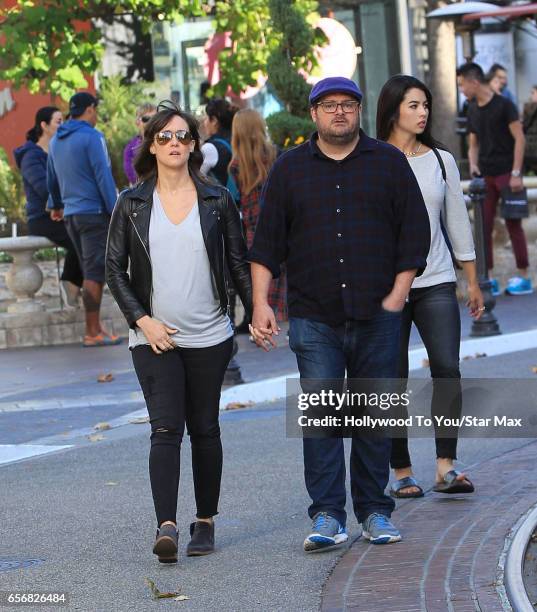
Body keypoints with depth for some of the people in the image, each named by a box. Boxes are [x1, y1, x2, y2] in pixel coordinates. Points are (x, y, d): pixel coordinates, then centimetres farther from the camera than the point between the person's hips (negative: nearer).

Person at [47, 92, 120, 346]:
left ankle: (95, 328, 12)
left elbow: (51, 179, 24)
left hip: (70, 214, 8)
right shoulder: (91, 137, -11)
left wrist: (56, 205, 40)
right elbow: (103, 177, -15)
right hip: (94, 211, -8)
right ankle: (92, 332, -8)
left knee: (90, 272, 13)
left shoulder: (56, 141, 14)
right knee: (94, 272, -7)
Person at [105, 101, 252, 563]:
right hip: (155, 337, -1)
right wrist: (142, 320, -7)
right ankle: (167, 526, -20)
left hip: (210, 336, 1)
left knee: (204, 429, 8)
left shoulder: (217, 201, 4)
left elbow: (239, 262, 6)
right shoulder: (132, 204, 3)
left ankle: (205, 522, 19)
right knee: (165, 429, -12)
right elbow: (115, 268, 4)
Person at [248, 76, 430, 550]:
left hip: (377, 316, 0)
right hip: (314, 319, 0)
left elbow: (415, 233, 7)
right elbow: (266, 244, 9)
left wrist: (396, 296, -1)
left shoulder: (389, 163, 8)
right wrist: (261, 303, -1)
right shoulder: (290, 169, 9)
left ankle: (375, 512, 12)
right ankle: (327, 516, -6)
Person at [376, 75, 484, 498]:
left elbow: (458, 222, 15)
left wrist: (473, 282, 15)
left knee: (447, 369, -12)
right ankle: (402, 471, 8)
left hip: (436, 282, 3)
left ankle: (446, 466, -10)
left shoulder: (441, 160, 10)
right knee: (393, 380, 0)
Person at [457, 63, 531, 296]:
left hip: (506, 173, -6)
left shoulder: (503, 105, -7)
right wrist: (473, 164, -2)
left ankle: (523, 277, 4)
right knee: (483, 226, 1)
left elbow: (519, 139, -9)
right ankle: (488, 279, 4)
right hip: (485, 176, 6)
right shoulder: (472, 110, 11)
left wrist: (516, 173, -15)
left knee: (513, 225, -2)